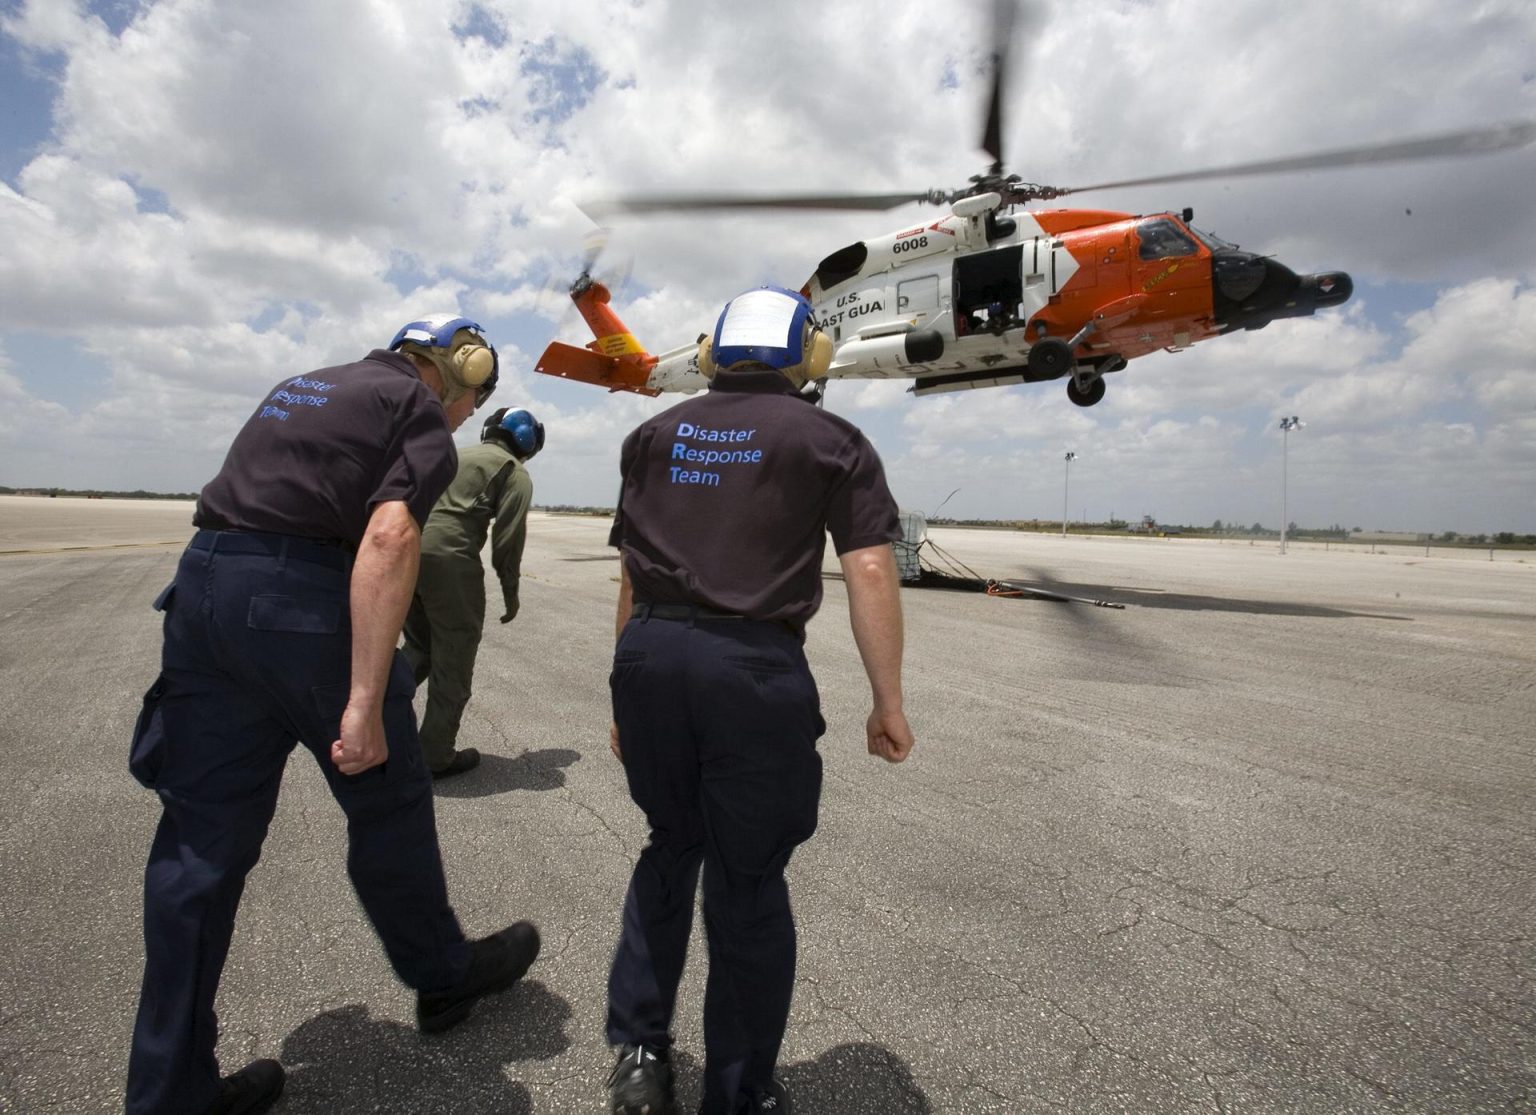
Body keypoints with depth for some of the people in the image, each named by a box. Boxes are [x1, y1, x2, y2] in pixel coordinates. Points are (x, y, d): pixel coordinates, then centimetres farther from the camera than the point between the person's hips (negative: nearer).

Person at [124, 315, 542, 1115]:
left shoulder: (303, 386, 24)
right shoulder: (423, 414, -1)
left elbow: (246, 500, 23)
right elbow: (388, 535, -18)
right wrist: (365, 702, -21)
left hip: (200, 582, 8)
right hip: (301, 601, -7)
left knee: (202, 839, 11)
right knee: (386, 806, 12)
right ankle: (442, 976, 34)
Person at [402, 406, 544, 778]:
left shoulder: (457, 454, 27)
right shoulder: (515, 471, 6)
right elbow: (508, 537, -4)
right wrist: (510, 591, 5)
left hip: (405, 549, 7)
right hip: (449, 558, -7)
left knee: (418, 646, 24)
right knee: (453, 661, 5)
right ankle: (436, 756, 12)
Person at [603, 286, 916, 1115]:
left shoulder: (656, 435, 15)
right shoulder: (831, 441, 4)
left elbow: (632, 576, 15)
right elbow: (869, 571, -5)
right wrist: (887, 701, 1)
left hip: (649, 653, 4)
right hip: (754, 665, -4)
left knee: (671, 846, 25)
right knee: (747, 879, 11)